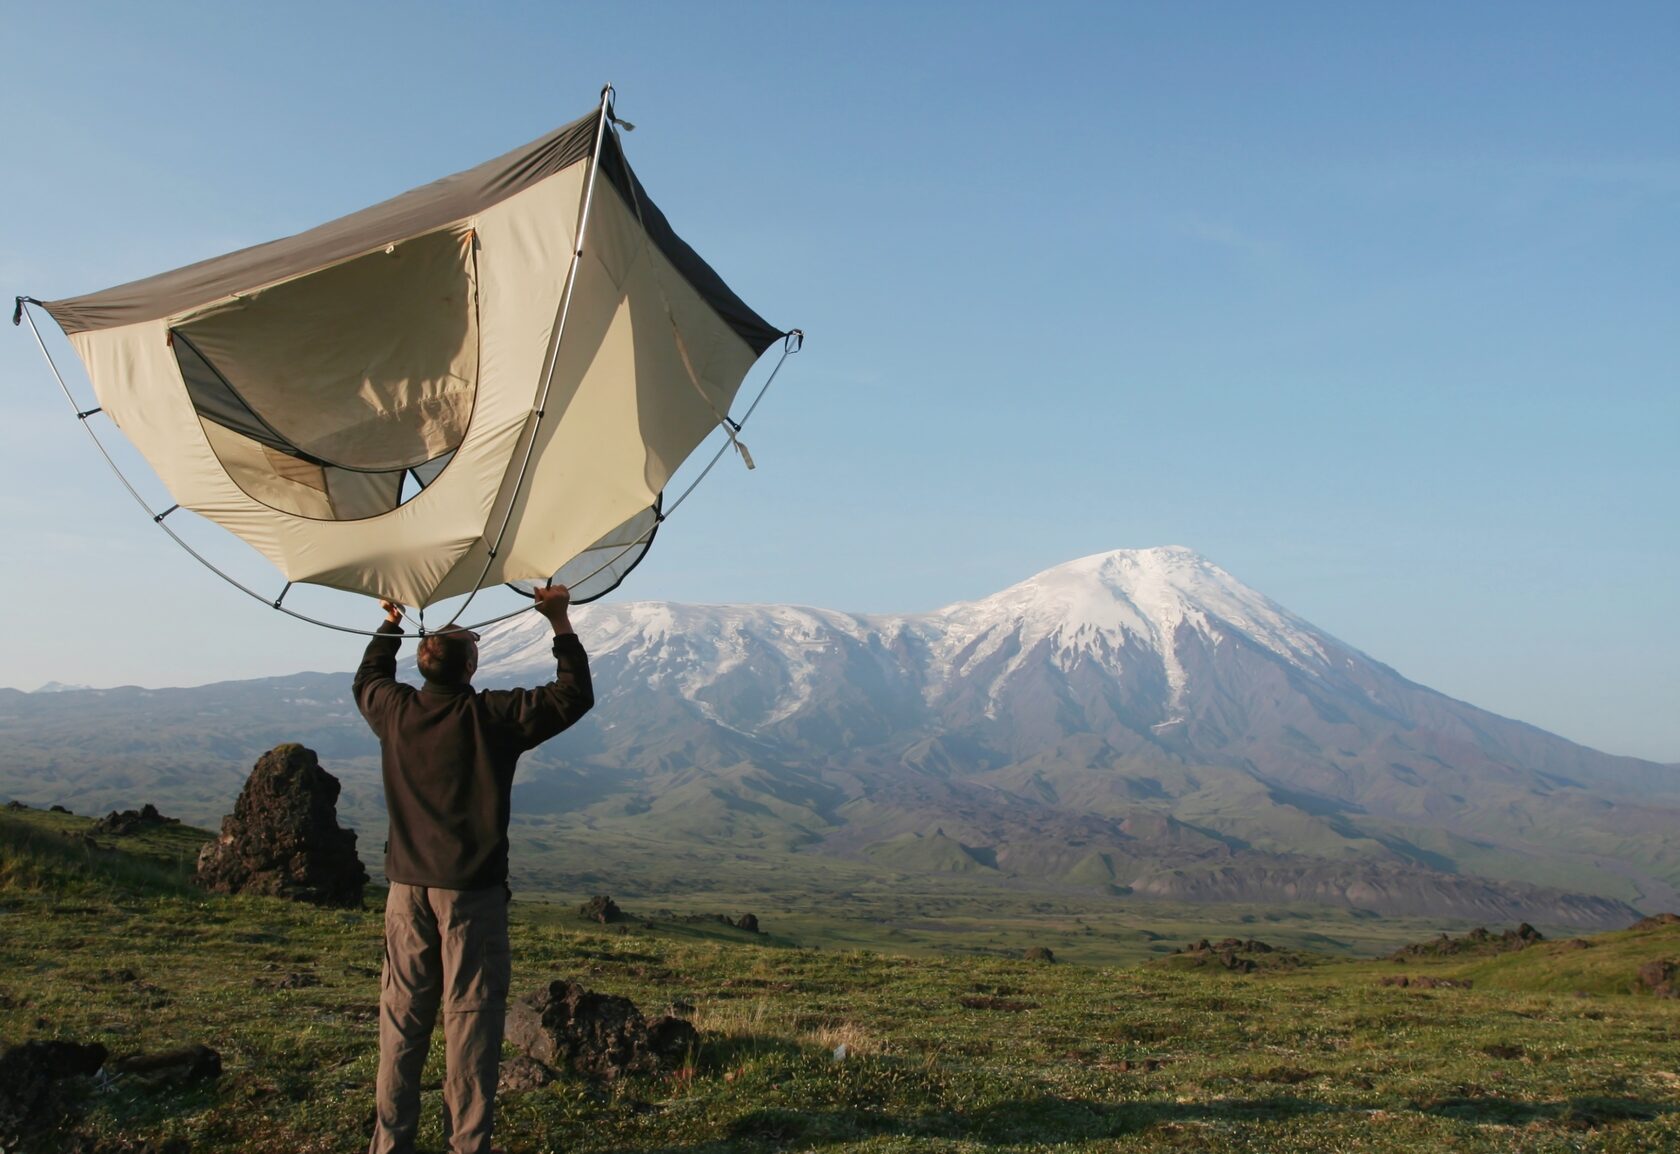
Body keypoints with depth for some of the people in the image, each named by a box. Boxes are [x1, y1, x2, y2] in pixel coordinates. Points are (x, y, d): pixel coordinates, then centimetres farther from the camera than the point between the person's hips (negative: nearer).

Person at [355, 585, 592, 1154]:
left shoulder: (394, 712, 0)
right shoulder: (493, 716, -12)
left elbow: (366, 680, 25)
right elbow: (575, 696, -4)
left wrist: (391, 624, 33)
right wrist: (560, 623, 1)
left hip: (407, 889, 4)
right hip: (472, 893, -4)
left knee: (402, 1018, 12)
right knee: (470, 1021, 2)